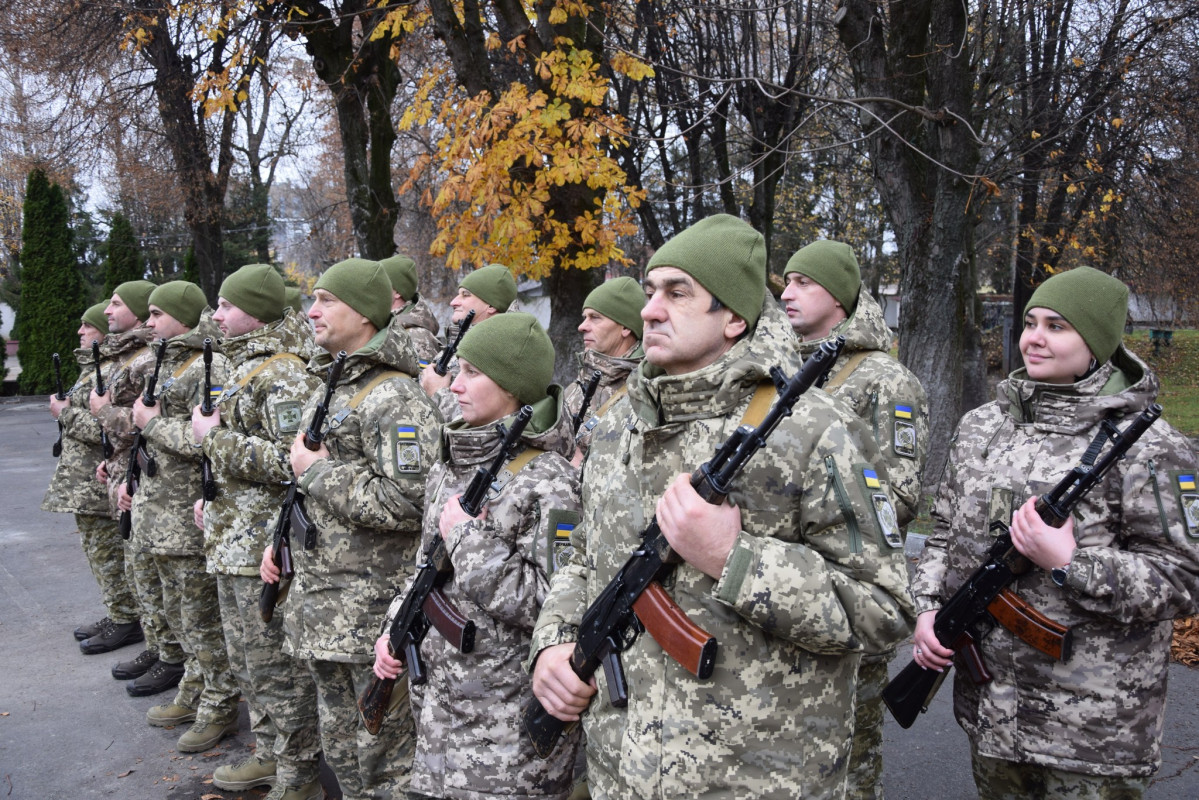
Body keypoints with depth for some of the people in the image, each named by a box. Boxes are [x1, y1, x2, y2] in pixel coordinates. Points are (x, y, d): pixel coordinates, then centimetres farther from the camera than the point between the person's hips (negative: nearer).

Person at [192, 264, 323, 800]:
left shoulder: (284, 374, -17)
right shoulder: (234, 365, 14)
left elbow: (288, 461, -26)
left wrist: (214, 440, -19)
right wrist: (213, 495, 18)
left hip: (265, 547, -10)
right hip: (231, 539, 10)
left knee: (276, 666, 0)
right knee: (245, 660, 20)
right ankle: (269, 753, 35)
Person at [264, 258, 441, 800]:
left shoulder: (394, 396, -18)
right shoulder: (328, 387, 13)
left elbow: (406, 501, -27)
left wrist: (315, 471, -18)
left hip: (372, 609, -9)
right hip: (319, 601, 9)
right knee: (340, 746, 21)